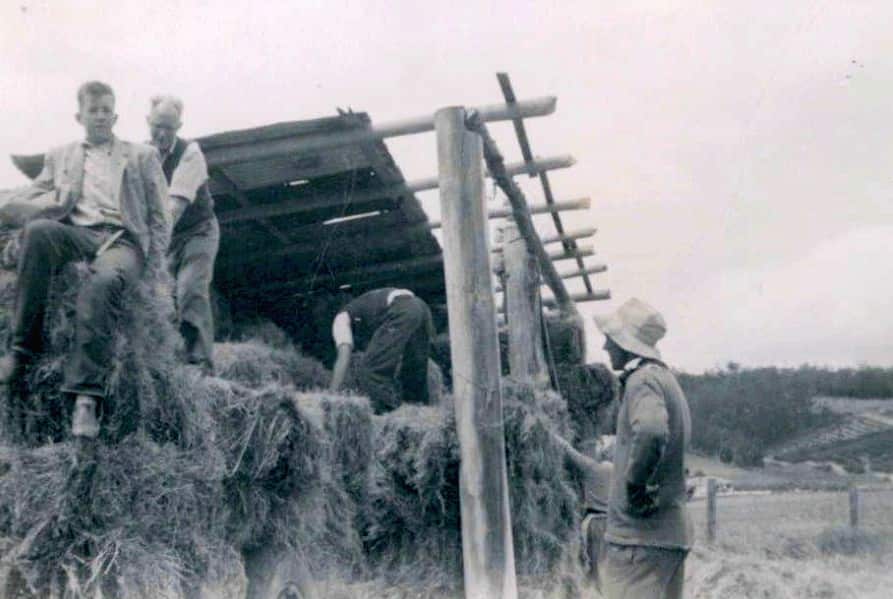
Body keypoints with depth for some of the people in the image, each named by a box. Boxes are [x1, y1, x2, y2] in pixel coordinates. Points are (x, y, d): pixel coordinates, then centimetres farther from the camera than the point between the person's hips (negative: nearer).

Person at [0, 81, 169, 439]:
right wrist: (56, 201, 1)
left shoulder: (142, 156, 24)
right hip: (76, 235, 2)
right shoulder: (61, 157, 29)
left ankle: (86, 397, -41)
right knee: (37, 230, -35)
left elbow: (159, 217, 17)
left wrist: (154, 269, 2)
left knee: (102, 283, -38)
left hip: (123, 239, -2)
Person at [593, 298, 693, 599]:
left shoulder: (643, 379, -14)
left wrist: (634, 487, -22)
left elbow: (651, 432, -35)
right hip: (673, 531, 10)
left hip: (641, 533, -10)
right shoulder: (667, 379, 17)